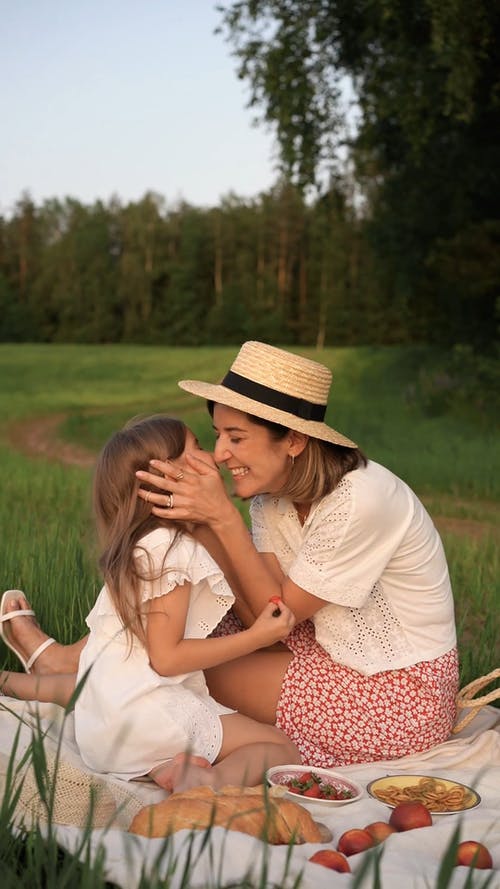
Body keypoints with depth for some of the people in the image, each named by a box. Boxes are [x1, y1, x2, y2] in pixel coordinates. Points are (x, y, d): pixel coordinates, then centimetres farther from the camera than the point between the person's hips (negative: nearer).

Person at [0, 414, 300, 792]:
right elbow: (165, 656, -19)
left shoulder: (141, 544, 12)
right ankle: (211, 782, -38)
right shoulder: (172, 549, -18)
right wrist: (256, 637, -18)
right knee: (281, 748, -14)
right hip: (146, 711, -10)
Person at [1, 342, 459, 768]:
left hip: (399, 700, -7)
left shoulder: (360, 501, -28)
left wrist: (223, 517, -29)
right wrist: (203, 519, -21)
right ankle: (73, 657, 10)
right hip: (344, 652, 7)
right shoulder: (272, 491, -4)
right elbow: (259, 614, -10)